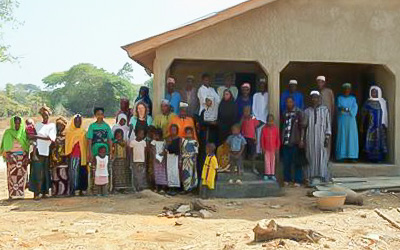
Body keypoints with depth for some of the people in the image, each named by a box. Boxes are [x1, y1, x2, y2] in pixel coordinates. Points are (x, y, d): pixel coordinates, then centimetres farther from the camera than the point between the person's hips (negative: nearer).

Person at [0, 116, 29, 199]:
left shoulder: (24, 132, 10)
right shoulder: (8, 133, 3)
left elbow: (27, 146, 11)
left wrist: (27, 157, 2)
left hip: (22, 157, 3)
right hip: (12, 157, -3)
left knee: (22, 175, 1)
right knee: (12, 175, -6)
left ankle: (20, 193, 7)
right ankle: (12, 194, -3)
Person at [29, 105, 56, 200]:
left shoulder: (52, 125, 8)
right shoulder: (37, 125, 13)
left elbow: (50, 138, -7)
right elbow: (34, 137, 7)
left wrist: (37, 136, -13)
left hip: (47, 152, 1)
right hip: (38, 152, -1)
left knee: (45, 173, 3)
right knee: (37, 172, -8)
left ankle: (44, 192, 9)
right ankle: (36, 193, -8)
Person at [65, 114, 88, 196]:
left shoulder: (83, 132, 9)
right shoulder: (69, 131, 8)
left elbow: (86, 144, 7)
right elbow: (67, 144, 7)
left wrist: (87, 156, 1)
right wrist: (67, 154, -1)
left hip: (82, 155, 1)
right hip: (73, 155, -1)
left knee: (82, 172, 1)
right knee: (73, 172, -7)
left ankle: (81, 189, 9)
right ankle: (72, 190, -8)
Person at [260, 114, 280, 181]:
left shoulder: (276, 128, -1)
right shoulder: (264, 129, -3)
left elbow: (278, 139, 2)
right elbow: (262, 139, 0)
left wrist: (277, 147, 0)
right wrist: (262, 147, -4)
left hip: (273, 148, 1)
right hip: (266, 148, -1)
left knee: (273, 161, 6)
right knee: (267, 161, 2)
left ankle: (272, 174, 12)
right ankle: (267, 174, 9)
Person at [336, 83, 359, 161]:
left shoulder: (353, 98, 11)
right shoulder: (339, 98, 8)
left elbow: (355, 108, -3)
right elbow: (339, 108, -6)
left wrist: (345, 109, -15)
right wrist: (349, 109, -16)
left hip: (351, 120, 1)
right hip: (342, 120, -1)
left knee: (352, 137, -5)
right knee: (342, 136, -6)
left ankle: (352, 156, -2)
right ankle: (341, 156, -5)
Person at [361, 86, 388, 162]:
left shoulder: (383, 102, 5)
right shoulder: (368, 103, 5)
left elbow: (385, 115, 5)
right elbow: (364, 115, 4)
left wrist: (385, 125, -1)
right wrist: (362, 125, 0)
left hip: (380, 126, 0)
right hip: (370, 126, 0)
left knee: (380, 141, -2)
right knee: (371, 141, -3)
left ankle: (379, 157, 3)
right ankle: (371, 157, 3)